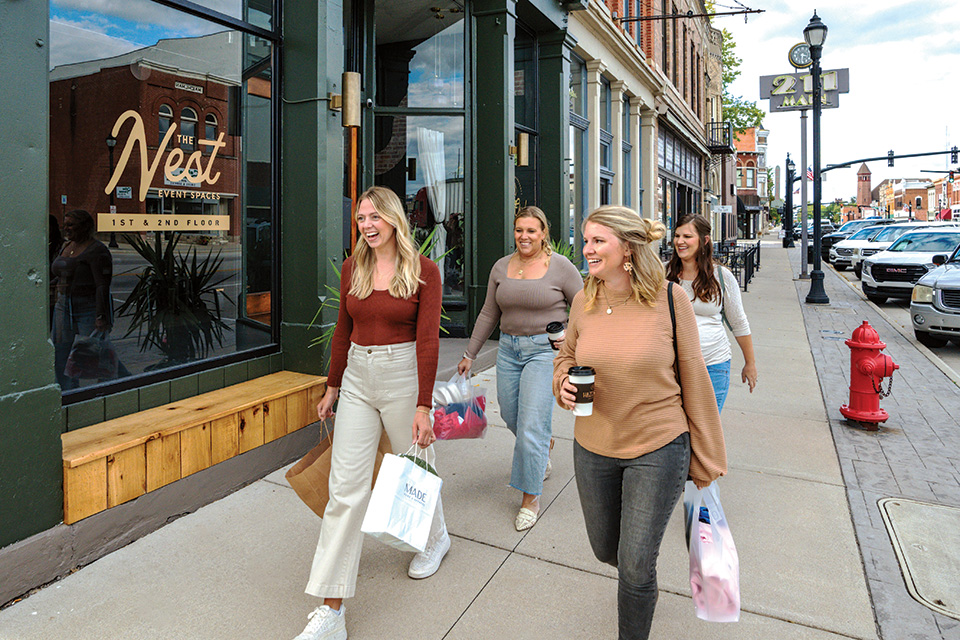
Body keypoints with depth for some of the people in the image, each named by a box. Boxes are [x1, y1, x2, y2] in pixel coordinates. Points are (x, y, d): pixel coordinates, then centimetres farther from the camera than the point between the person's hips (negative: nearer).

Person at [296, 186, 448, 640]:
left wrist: (423, 406, -14)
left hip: (403, 375, -3)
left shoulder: (423, 271, -7)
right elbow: (343, 330, 13)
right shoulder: (352, 268, 6)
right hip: (358, 378, 4)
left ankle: (437, 537, 49)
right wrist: (332, 386, 14)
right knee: (345, 487, 0)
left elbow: (428, 340, -11)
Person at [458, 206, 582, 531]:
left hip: (546, 349, -5)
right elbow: (489, 315, 12)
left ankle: (531, 499, 11)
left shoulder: (561, 267, -6)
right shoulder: (501, 267, 7)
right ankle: (544, 449, 49)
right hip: (509, 348, 5)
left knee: (531, 427, -7)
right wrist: (469, 354, 13)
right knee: (511, 417, 15)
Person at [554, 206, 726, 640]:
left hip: (658, 448, -4)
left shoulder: (669, 298, -13)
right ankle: (641, 580, 57)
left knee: (635, 567, 6)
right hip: (593, 448, 4)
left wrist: (706, 459, -2)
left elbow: (693, 381, -7)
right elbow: (566, 356, 13)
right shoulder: (583, 302, -3)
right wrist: (563, 382, -11)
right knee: (605, 550, 21)